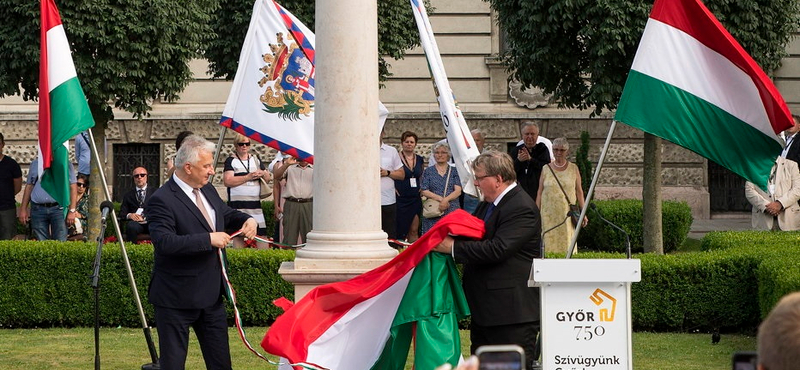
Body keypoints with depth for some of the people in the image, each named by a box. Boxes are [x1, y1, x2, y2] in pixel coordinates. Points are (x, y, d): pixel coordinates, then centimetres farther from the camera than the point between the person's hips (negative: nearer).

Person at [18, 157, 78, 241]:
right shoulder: (35, 163, 17)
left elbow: (73, 187, 2)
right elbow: (29, 186, 19)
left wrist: (72, 211, -6)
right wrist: (23, 209, 12)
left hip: (58, 208, -3)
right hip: (38, 208, 3)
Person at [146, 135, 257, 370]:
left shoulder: (208, 191, 9)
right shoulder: (162, 200, -19)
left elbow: (226, 214, 26)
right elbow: (165, 242, -30)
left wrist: (247, 220, 3)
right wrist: (209, 239, -28)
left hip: (211, 295, 8)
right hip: (177, 299, -8)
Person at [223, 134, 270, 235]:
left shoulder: (255, 160, 17)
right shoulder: (231, 161, 1)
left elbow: (268, 178, 22)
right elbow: (227, 181, -12)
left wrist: (263, 174, -3)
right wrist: (248, 177, -17)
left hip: (255, 204, 5)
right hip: (238, 204, -5)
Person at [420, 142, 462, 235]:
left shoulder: (454, 171, 10)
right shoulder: (428, 171, 10)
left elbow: (458, 191, 0)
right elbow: (424, 191, 0)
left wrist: (446, 200, -17)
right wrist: (441, 199, -12)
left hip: (451, 210, 0)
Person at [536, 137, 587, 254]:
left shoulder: (573, 168, 6)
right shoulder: (546, 169, 6)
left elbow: (579, 191, 7)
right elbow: (540, 192, 8)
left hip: (567, 212, 0)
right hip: (549, 212, 0)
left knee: (567, 242, -2)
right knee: (549, 241, -3)